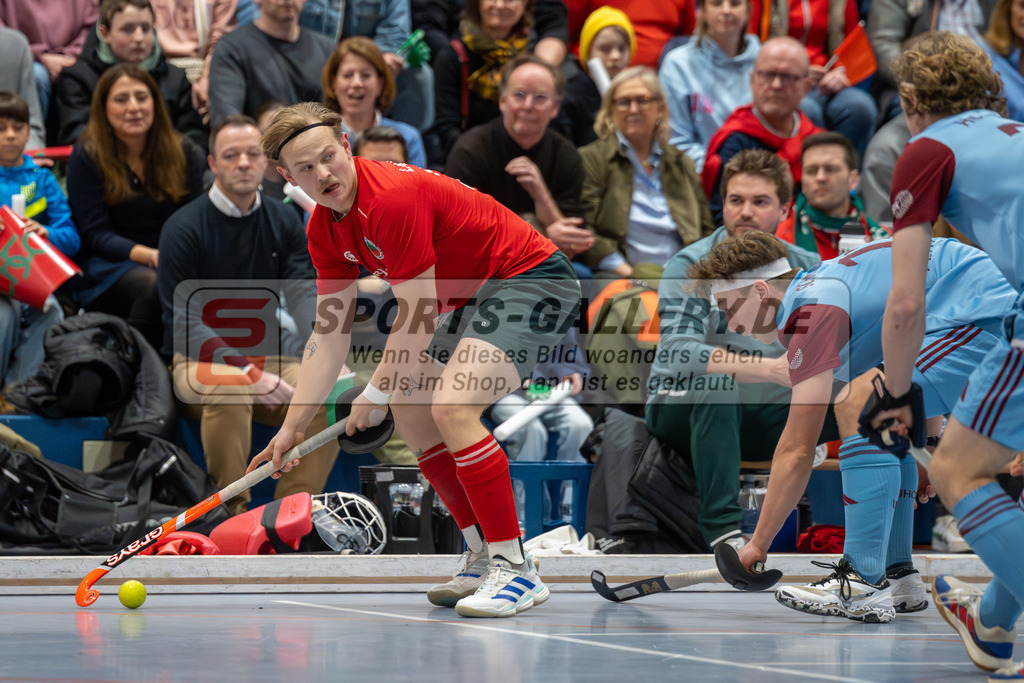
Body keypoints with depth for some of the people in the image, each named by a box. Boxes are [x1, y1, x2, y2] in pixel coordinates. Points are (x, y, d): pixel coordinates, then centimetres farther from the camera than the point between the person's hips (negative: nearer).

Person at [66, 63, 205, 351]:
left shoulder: (184, 153, 10)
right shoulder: (86, 158, 0)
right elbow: (95, 235, -6)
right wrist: (151, 256, -23)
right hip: (106, 268, -3)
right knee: (153, 286, -37)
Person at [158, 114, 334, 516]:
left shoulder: (284, 223, 7)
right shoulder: (184, 227, -9)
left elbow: (304, 292, -6)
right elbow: (185, 321, -15)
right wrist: (247, 372, -27)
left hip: (268, 355, 4)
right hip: (199, 360, -4)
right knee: (229, 388, -38)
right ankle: (231, 511, -22)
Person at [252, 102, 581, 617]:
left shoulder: (394, 198, -26)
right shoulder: (326, 229, 2)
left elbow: (419, 319, -22)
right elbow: (329, 335, 8)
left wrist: (375, 393, -9)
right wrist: (293, 426, 6)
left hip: (533, 279, -11)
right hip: (472, 297, 11)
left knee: (453, 408, -25)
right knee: (411, 412, 13)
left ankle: (515, 569, -21)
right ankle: (483, 557, 20)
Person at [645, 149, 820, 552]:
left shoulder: (805, 269, 3)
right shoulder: (690, 266, -11)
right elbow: (677, 352, -27)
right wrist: (770, 368, -38)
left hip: (763, 422, 4)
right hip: (682, 410, -3)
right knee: (716, 380, -37)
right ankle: (722, 525, -36)